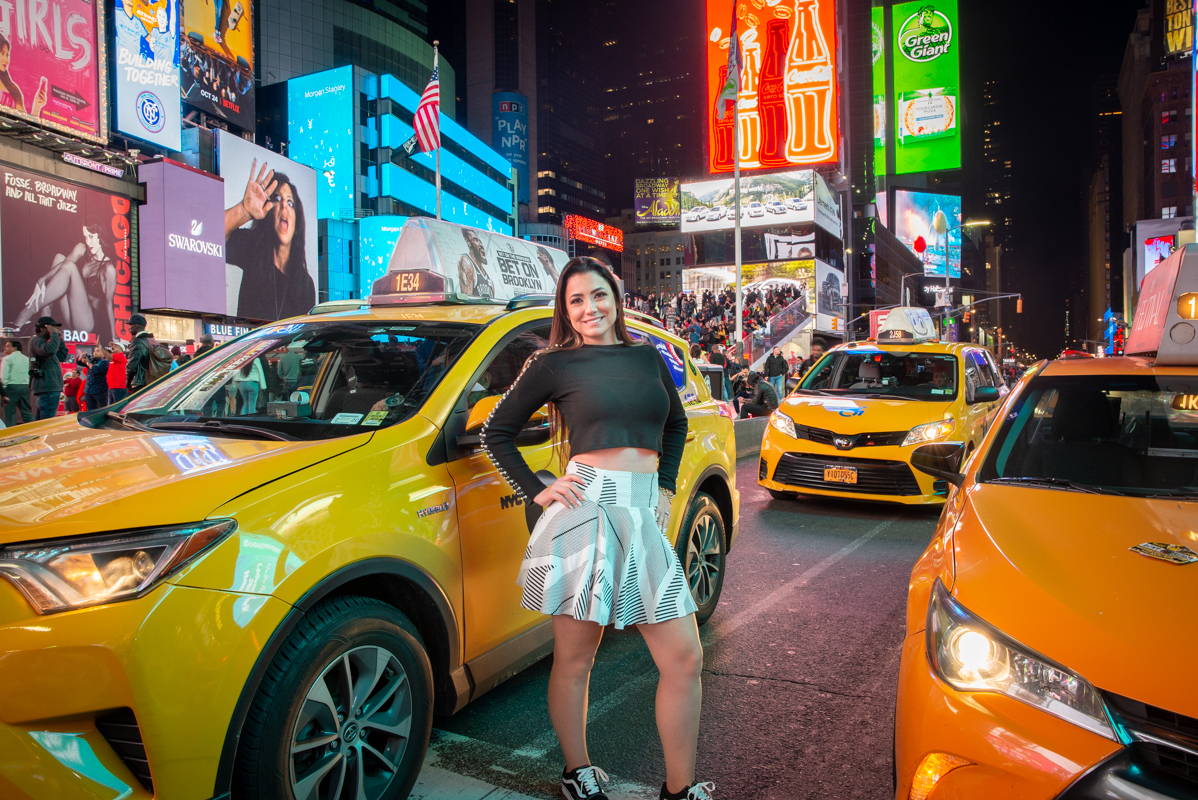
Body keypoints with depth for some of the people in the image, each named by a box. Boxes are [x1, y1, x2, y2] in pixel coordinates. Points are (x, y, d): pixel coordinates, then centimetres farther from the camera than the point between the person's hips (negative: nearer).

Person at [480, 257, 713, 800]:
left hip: (645, 518, 4)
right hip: (586, 511, -4)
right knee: (574, 660, 7)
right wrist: (537, 492, 1)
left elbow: (676, 423, 29)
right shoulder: (554, 364, 2)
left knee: (684, 659, 4)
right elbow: (496, 433, 8)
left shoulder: (648, 357, 14)